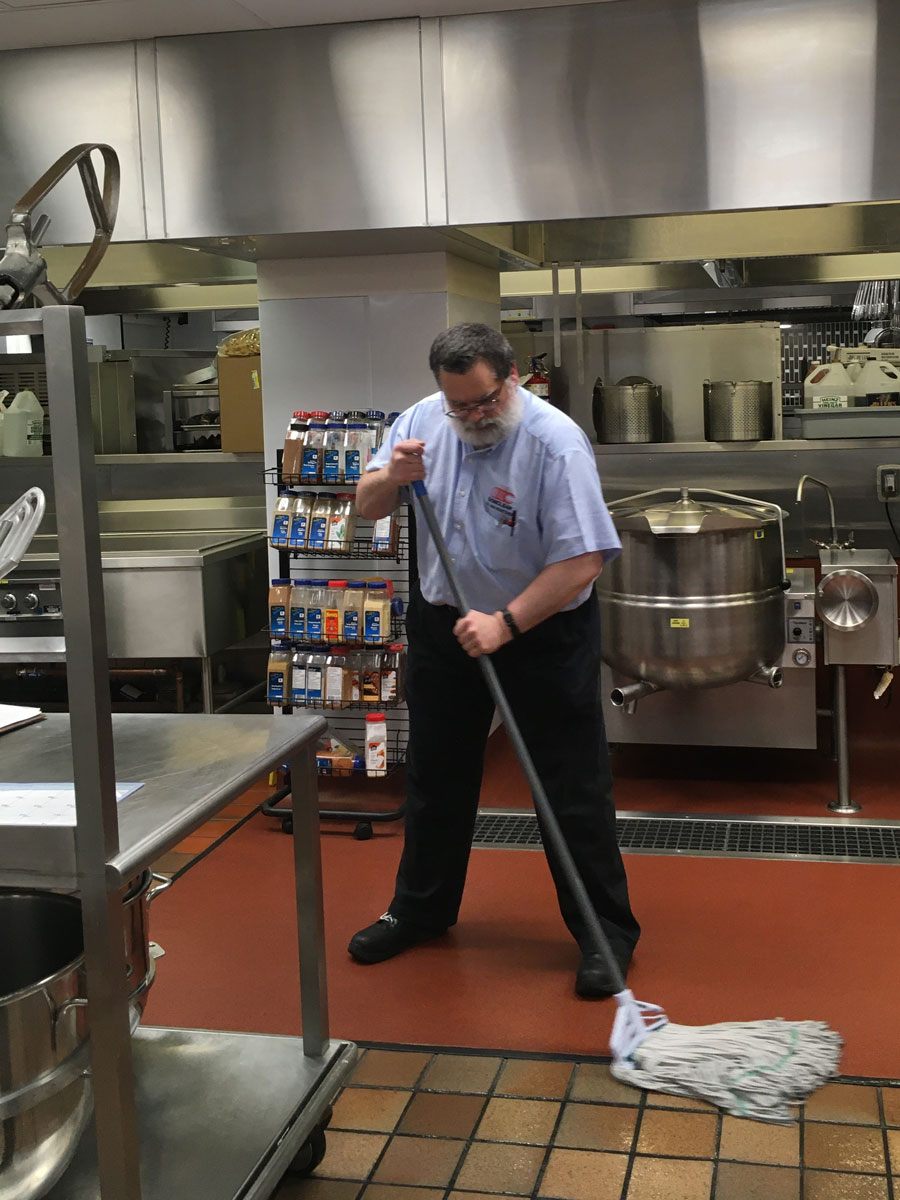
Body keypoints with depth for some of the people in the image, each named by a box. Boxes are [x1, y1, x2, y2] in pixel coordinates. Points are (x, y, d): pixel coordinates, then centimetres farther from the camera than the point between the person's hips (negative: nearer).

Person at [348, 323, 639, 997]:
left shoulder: (556, 442, -23)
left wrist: (503, 625, -28)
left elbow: (581, 562, -26)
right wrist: (392, 478, -17)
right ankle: (422, 910, 36)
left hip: (543, 631, -5)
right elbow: (367, 507, 4)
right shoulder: (424, 421, -4)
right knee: (436, 777, 18)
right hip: (443, 624, 6)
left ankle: (606, 935, 15)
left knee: (573, 790, 0)